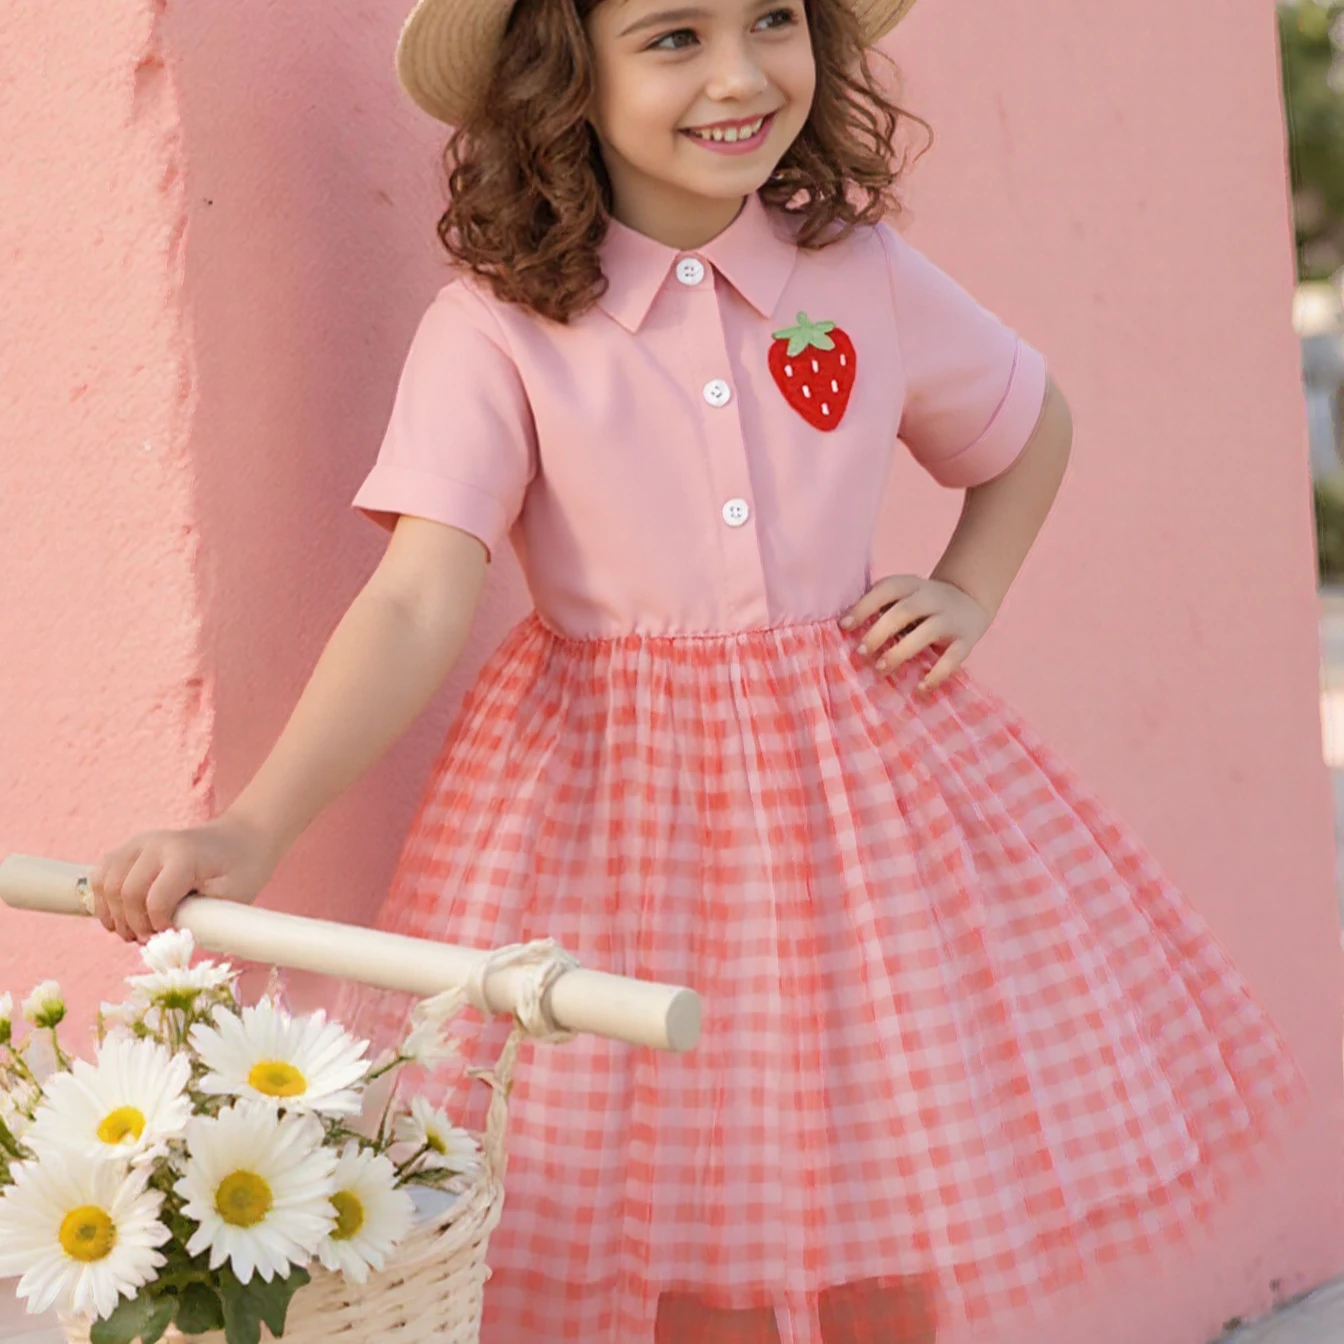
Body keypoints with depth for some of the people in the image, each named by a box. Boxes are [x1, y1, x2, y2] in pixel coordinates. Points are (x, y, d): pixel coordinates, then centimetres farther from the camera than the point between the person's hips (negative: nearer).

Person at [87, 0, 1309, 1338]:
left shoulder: (867, 278, 0)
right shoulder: (494, 328, -11)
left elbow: (1033, 429, 19)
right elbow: (416, 603, -19)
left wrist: (966, 595, 5)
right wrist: (251, 828, -30)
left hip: (855, 768, 3)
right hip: (608, 796, -2)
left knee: (887, 1225, 6)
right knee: (659, 1231, -1)